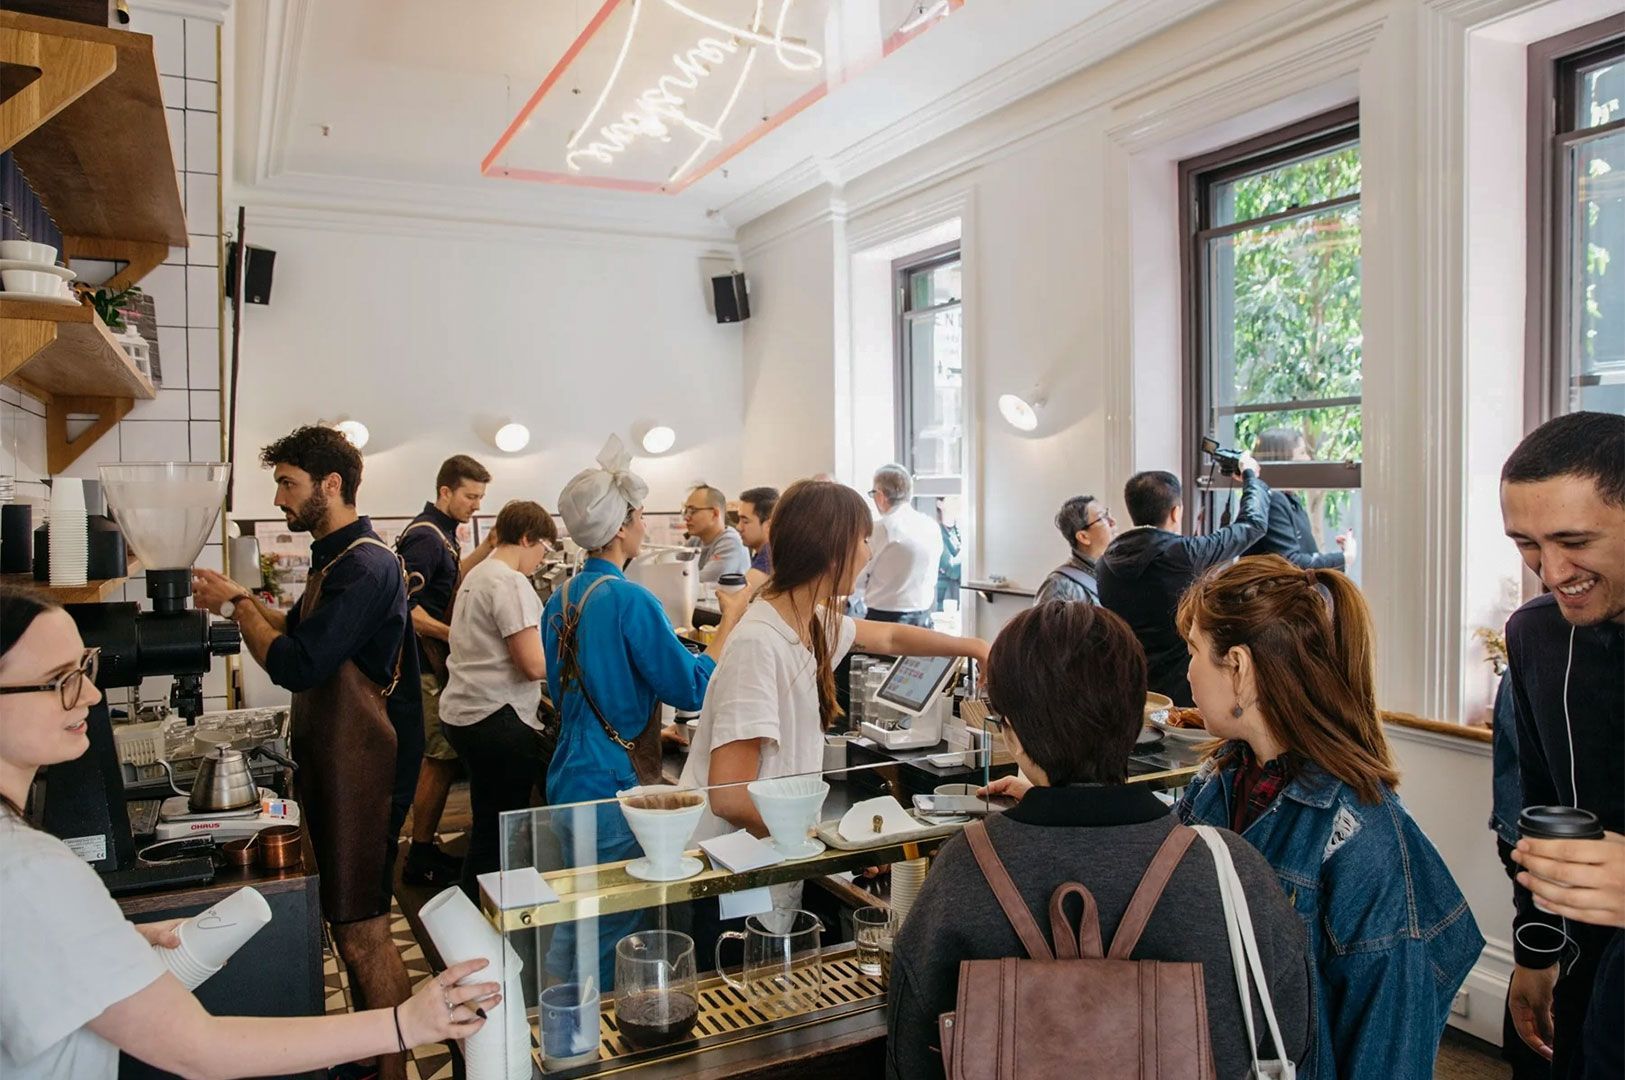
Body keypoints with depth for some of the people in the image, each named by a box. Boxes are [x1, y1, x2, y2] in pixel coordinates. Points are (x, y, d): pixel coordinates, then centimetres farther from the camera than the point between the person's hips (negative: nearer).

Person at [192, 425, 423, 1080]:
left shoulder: (365, 565, -20)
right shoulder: (338, 558, 14)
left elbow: (296, 665, -25)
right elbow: (304, 631, 25)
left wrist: (238, 605, -11)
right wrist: (239, 601, 12)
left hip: (360, 768, -10)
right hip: (334, 761, 10)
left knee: (361, 931, -2)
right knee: (350, 923, 19)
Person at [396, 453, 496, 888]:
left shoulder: (440, 532, 14)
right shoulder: (425, 536, -16)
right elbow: (404, 605, -23)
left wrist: (486, 548, 12)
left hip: (436, 662, 10)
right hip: (428, 665, -10)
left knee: (439, 757, 15)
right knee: (442, 759, -4)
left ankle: (424, 847, 24)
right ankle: (420, 859, 6)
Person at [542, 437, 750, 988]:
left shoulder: (561, 599, 6)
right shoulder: (630, 600, -20)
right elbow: (692, 688, -17)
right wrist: (730, 619, -8)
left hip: (568, 779, 9)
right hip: (612, 791, -9)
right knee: (612, 929, 5)